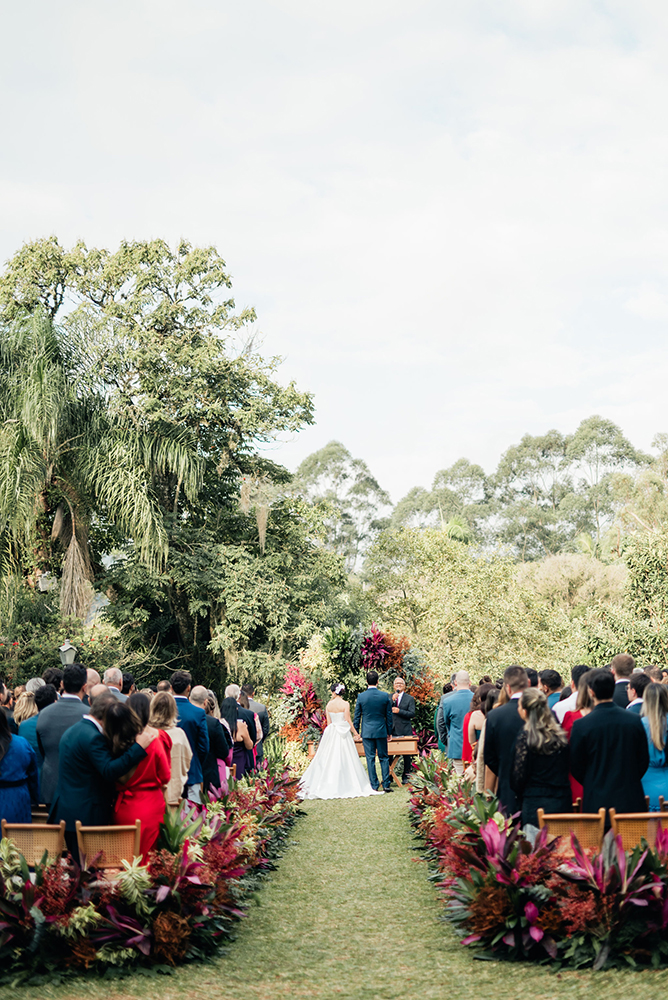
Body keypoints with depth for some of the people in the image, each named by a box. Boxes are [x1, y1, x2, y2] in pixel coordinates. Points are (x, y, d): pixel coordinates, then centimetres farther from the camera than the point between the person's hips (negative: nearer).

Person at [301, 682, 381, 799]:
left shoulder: (329, 705, 3)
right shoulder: (345, 704, -7)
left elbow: (329, 722, 6)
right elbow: (348, 721, -9)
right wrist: (355, 733, 0)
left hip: (331, 732, 4)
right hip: (343, 733, -3)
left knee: (330, 760, 7)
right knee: (345, 761, 0)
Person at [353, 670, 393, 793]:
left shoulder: (361, 696, -6)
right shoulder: (385, 696, -4)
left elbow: (357, 716, 1)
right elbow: (389, 715, 3)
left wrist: (356, 731, 12)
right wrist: (389, 731, 14)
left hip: (367, 732, -1)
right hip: (381, 732, 1)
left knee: (370, 759, 3)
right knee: (384, 758, 9)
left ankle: (374, 786, 4)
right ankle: (386, 784, 7)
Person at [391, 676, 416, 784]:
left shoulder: (410, 698, 6)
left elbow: (412, 714, -4)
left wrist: (399, 711, -15)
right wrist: (392, 700, -10)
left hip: (405, 730, -2)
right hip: (392, 730, 2)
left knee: (407, 755, 0)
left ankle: (406, 776, 9)